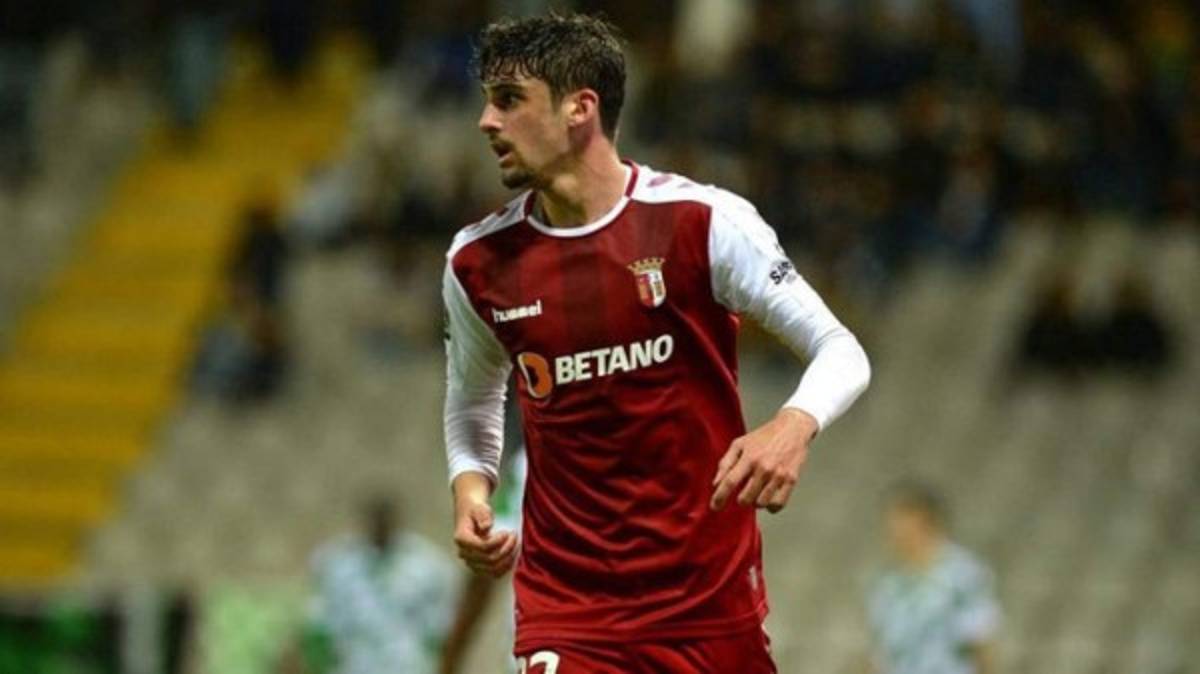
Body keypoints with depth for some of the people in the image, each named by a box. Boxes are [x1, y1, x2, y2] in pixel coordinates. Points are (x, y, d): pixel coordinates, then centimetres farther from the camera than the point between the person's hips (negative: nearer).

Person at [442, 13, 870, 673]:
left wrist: (794, 427, -28)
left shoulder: (703, 221, -10)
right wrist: (469, 488, 1)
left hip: (711, 596, -1)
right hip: (562, 602, 1)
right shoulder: (477, 263, 1)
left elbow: (840, 351, -7)